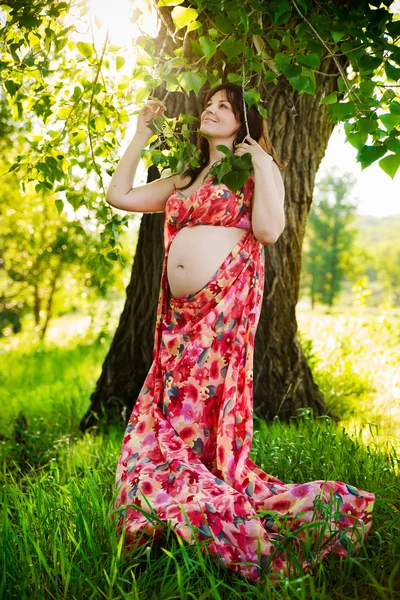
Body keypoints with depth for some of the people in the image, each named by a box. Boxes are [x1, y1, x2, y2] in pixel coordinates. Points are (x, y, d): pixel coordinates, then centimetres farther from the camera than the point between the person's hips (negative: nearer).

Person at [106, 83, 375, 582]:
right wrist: (141, 133, 25)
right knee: (164, 419, 1)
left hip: (226, 308, -7)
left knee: (205, 417, -9)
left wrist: (259, 160, -5)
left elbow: (269, 229, -11)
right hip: (181, 315, 7)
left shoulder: (258, 170, 7)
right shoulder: (183, 180, 25)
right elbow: (119, 195, 21)